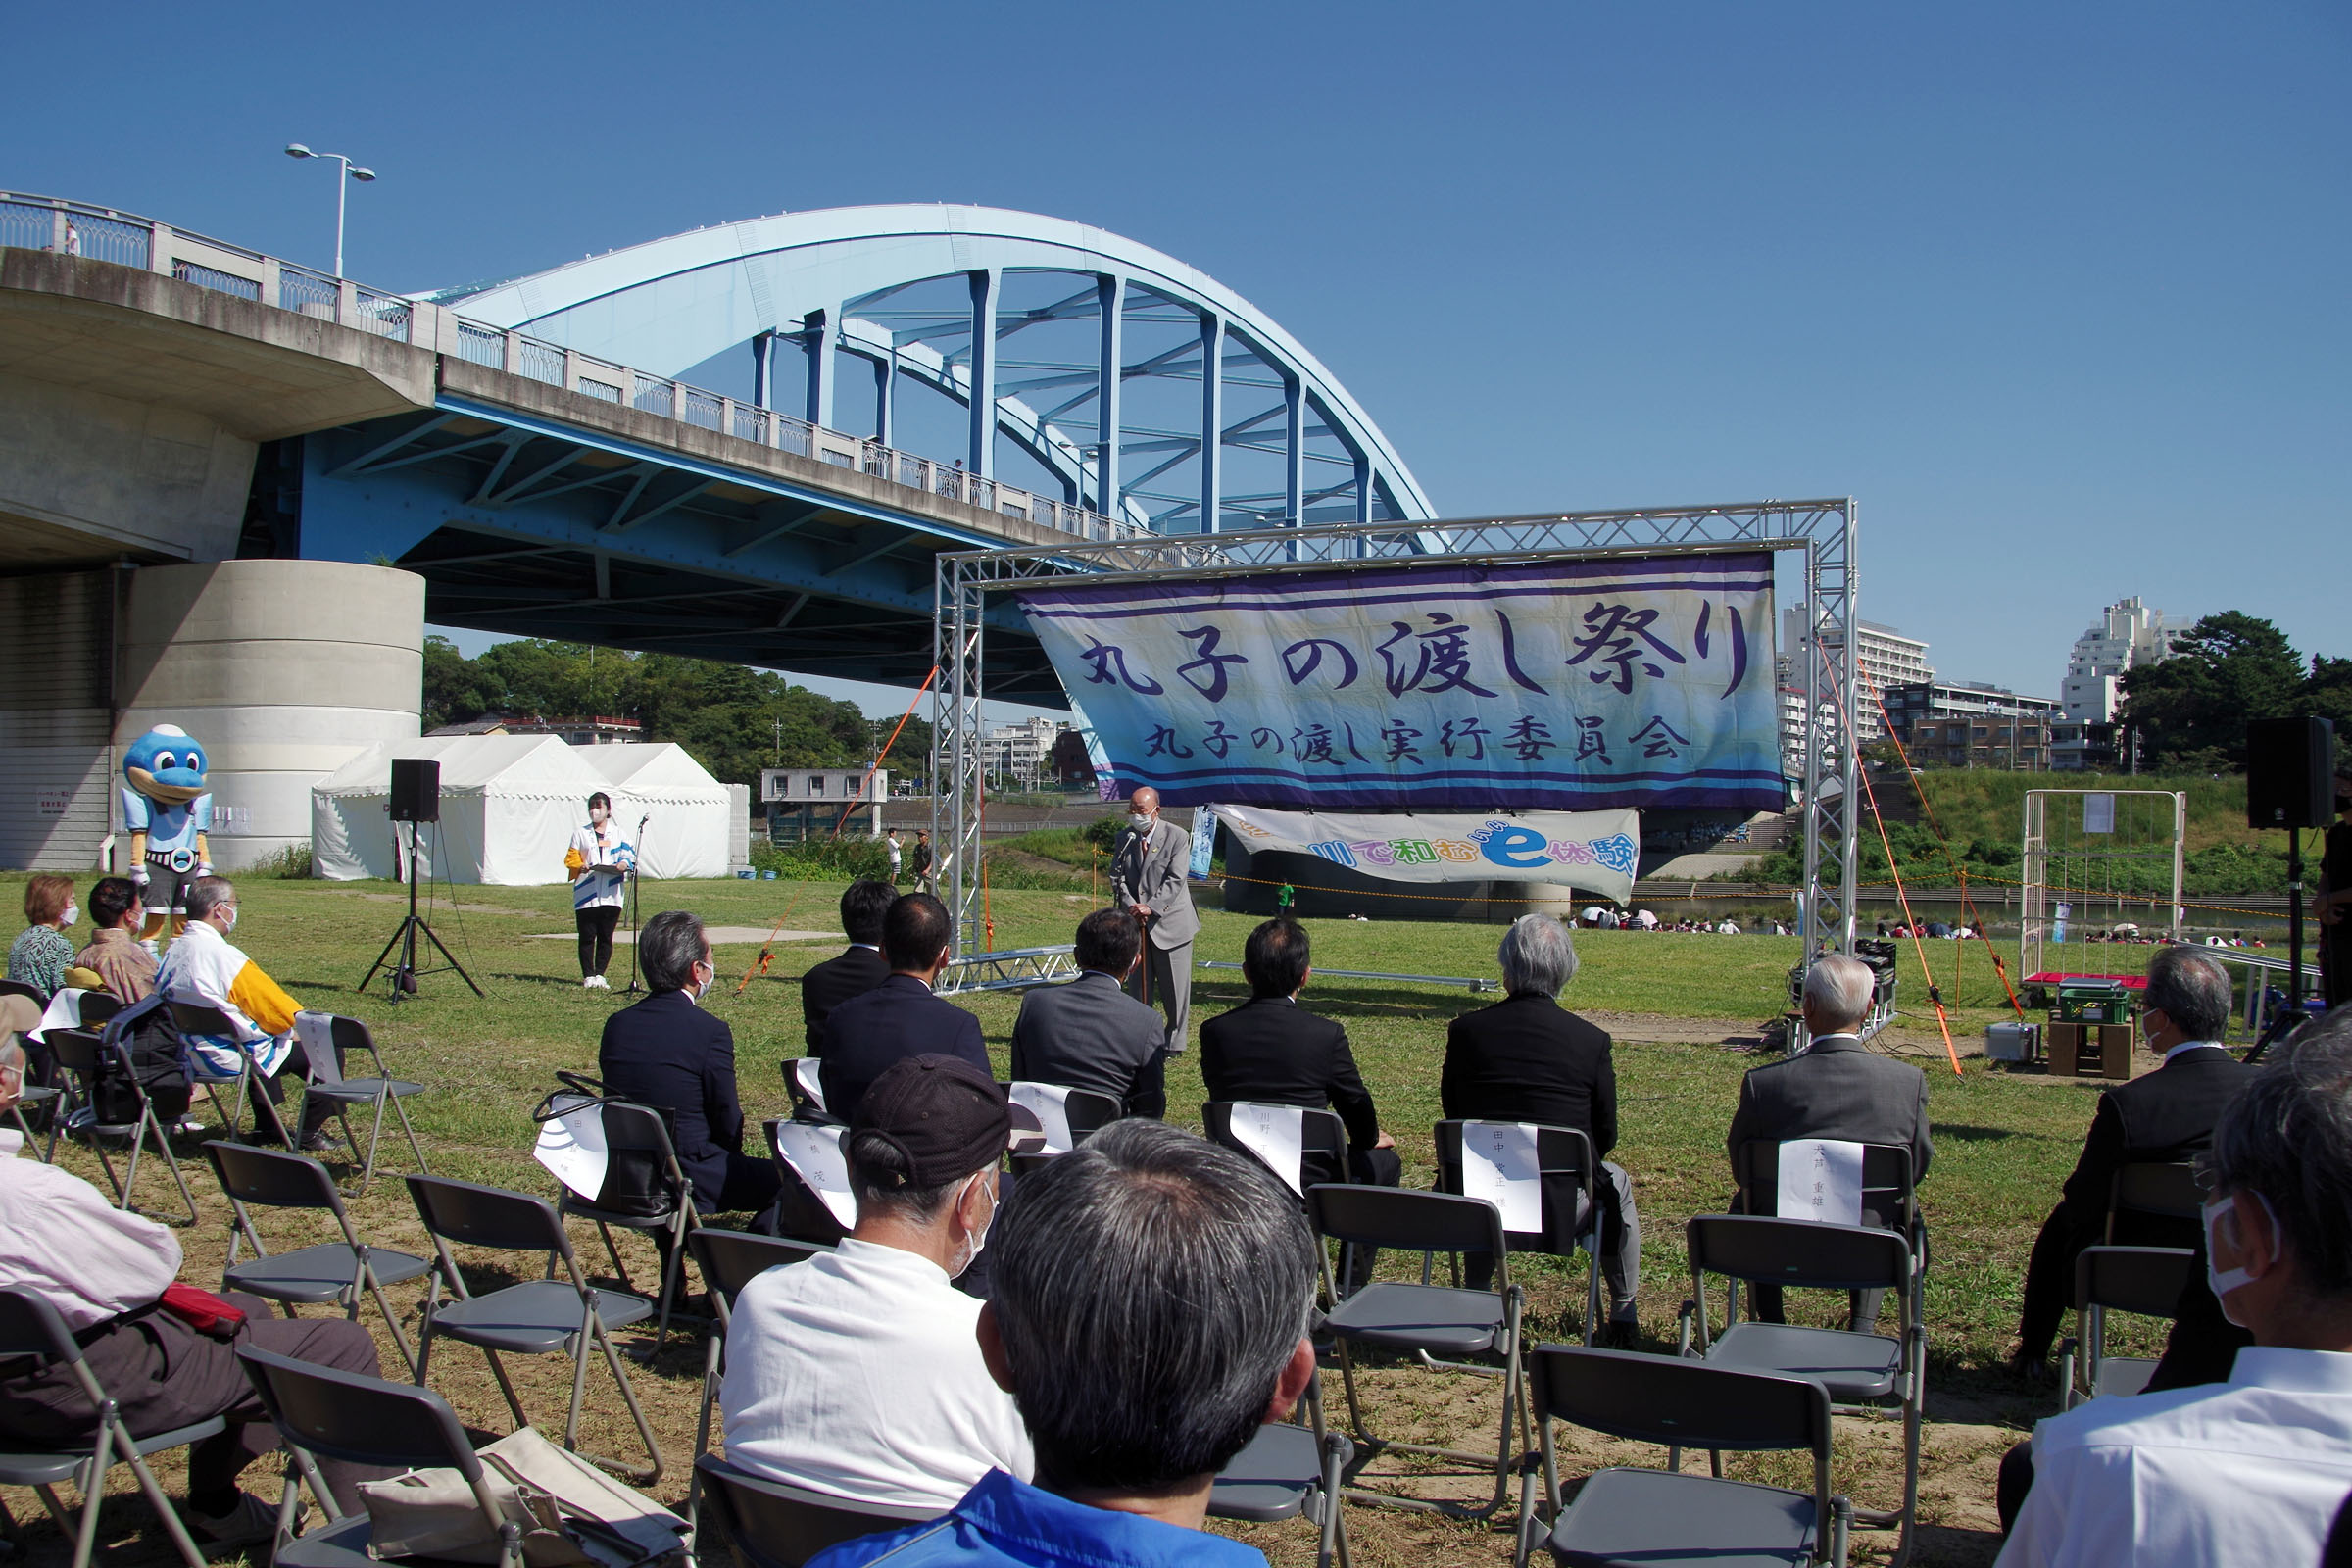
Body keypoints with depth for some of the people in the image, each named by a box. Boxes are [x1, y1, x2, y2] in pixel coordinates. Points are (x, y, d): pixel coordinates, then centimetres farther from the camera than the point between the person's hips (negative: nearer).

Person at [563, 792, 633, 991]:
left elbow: (629, 854, 6)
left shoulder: (618, 834, 14)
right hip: (586, 893, -1)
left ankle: (599, 974, 9)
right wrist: (580, 866, -15)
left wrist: (624, 864, -16)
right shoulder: (580, 834, 12)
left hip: (611, 894, 1)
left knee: (606, 937, 1)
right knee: (587, 937, -2)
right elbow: (570, 858, 6)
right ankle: (588, 976, 3)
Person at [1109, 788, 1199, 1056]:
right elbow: (1117, 876, 3)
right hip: (1136, 923, 4)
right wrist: (1130, 906, -13)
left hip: (1170, 921, -4)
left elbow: (1175, 879, -15)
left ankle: (1174, 1043, 12)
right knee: (1139, 986, 10)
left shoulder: (1176, 837, -8)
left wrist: (1151, 908, -23)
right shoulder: (1124, 837, 6)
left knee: (1175, 988, 1)